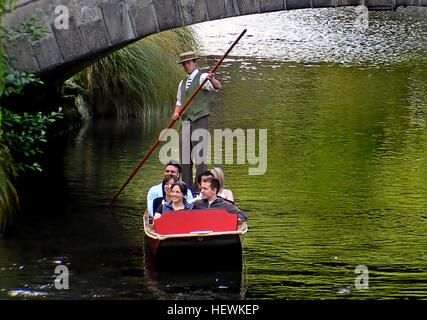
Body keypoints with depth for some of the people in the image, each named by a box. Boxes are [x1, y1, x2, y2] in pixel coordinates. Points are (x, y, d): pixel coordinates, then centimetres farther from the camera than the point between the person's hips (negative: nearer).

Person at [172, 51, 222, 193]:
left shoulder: (203, 77, -2)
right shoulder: (183, 83, 20)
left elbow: (218, 87, -21)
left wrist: (212, 80, -44)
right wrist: (176, 113, 4)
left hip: (200, 122, -7)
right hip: (185, 123, 7)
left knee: (200, 156, -10)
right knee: (185, 158, 5)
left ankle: (200, 189, -10)